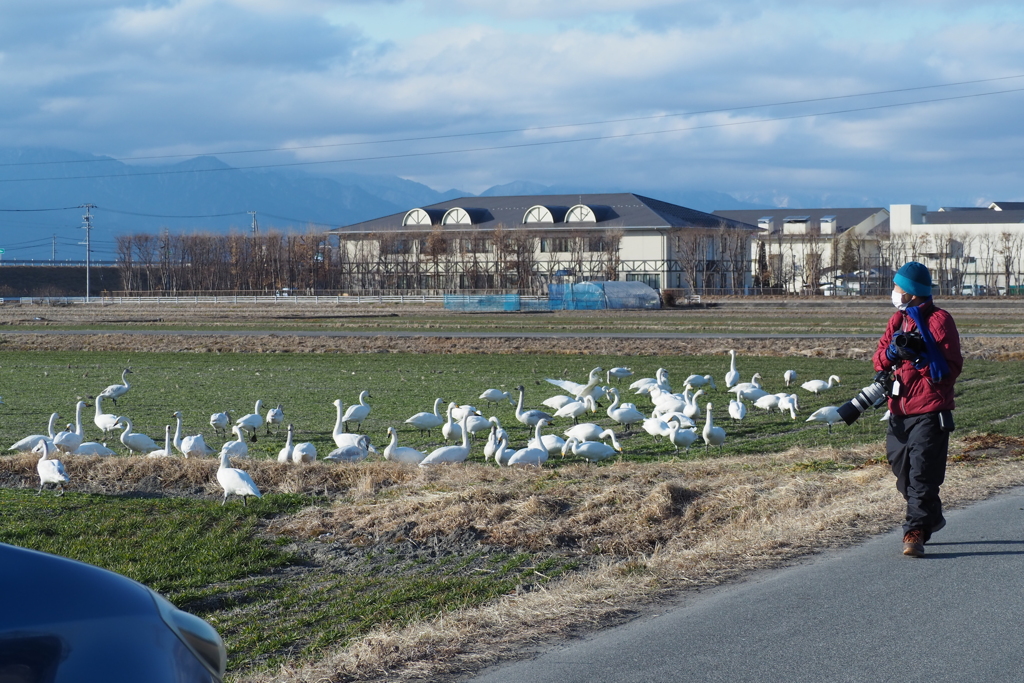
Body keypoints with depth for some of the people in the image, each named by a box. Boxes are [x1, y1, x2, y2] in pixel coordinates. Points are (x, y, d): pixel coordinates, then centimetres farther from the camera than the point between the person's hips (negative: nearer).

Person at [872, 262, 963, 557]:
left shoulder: (939, 320, -7)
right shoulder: (898, 319, 16)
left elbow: (951, 367, -11)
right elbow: (879, 358, 12)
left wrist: (919, 356, -21)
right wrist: (891, 352, -10)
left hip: (929, 411, -8)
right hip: (899, 411, 8)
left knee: (922, 474, -9)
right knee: (903, 471, 13)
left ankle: (915, 531, -9)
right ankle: (931, 518, 32)